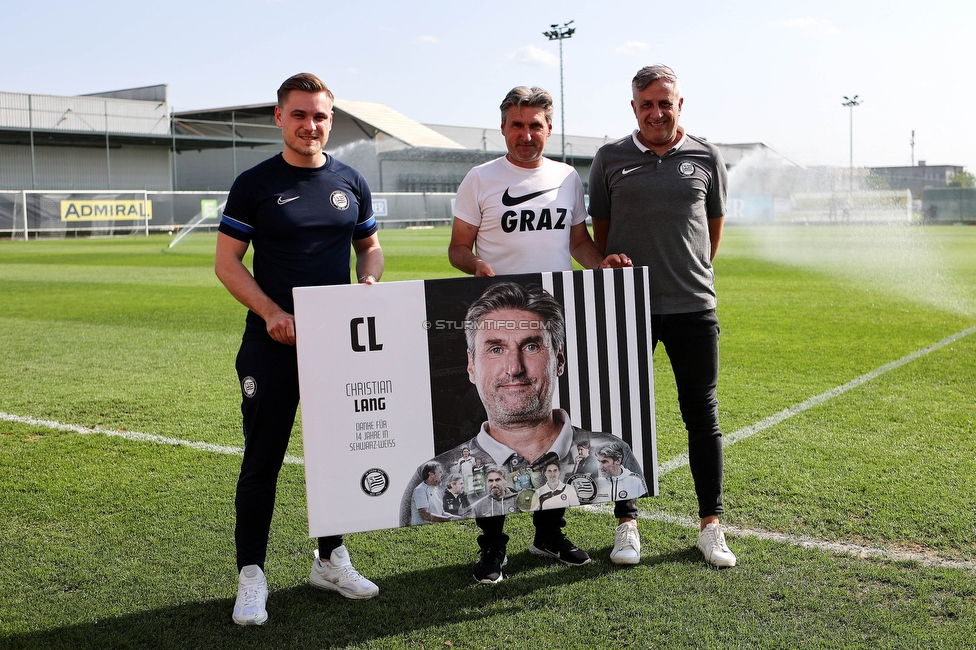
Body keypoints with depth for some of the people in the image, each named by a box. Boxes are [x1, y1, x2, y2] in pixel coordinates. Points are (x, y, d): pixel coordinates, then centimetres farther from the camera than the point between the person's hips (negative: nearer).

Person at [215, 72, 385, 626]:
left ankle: (331, 559, 26)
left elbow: (370, 246, 20)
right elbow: (227, 262, -2)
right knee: (263, 459, -1)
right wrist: (272, 312, -15)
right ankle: (252, 575, 9)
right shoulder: (255, 184, -1)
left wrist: (369, 282, -3)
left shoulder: (351, 183, 9)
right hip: (273, 342, -3)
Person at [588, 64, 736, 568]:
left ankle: (710, 525, 15)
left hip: (693, 306, 1)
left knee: (702, 415, 4)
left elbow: (714, 225, 16)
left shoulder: (706, 159, 6)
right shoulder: (609, 159, 5)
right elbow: (599, 230, 12)